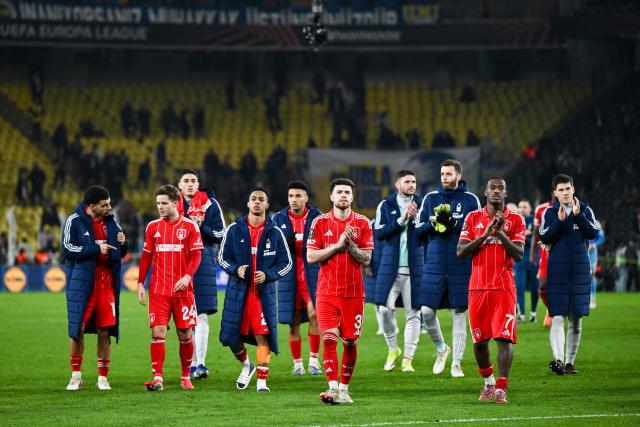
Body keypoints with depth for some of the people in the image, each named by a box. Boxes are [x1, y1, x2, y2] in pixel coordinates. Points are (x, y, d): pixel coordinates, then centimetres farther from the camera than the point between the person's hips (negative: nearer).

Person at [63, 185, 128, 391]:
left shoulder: (111, 221, 9)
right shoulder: (75, 221, -4)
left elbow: (121, 253, 17)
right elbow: (68, 249, -12)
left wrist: (122, 243, -6)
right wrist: (96, 248, -15)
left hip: (106, 283, 3)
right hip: (81, 283, -3)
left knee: (105, 332, 2)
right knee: (77, 329, -2)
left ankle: (103, 377, 11)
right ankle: (76, 375, 13)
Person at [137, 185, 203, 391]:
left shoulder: (189, 226, 1)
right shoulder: (153, 226, 9)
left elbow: (196, 256, -3)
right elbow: (146, 256, 13)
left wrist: (188, 276, -20)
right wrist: (140, 283, 8)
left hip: (182, 289, -1)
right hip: (158, 289, 1)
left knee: (185, 334, 4)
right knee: (158, 332, -9)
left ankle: (186, 376, 19)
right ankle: (157, 378, -12)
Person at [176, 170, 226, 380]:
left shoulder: (210, 204, 4)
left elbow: (219, 235, 3)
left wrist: (200, 226, -12)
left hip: (203, 262, -3)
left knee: (201, 314, -11)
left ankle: (200, 363, -13)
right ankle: (192, 363, 12)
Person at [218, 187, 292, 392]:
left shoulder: (275, 233, 3)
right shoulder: (234, 229, 4)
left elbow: (286, 263, 6)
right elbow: (223, 257, 8)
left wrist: (268, 275, -12)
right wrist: (236, 269, -12)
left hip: (264, 291, -1)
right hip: (237, 291, 1)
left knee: (263, 336, -10)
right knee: (231, 336, 2)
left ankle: (262, 381, -3)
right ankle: (246, 366, 31)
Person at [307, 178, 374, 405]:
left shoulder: (363, 223, 4)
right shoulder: (320, 223, 4)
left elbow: (366, 259, 0)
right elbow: (311, 257, -3)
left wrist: (350, 244, -15)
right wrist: (337, 245, -11)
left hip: (353, 292, 1)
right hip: (327, 292, -1)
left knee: (350, 341, 4)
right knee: (329, 338, -12)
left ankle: (344, 388, 15)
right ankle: (333, 388, -17)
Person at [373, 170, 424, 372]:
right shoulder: (386, 205, 5)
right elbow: (379, 233, -6)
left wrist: (415, 218, -12)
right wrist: (401, 220, -13)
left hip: (414, 267, 0)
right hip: (390, 266, 0)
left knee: (413, 314, 0)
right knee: (385, 308, -10)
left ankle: (407, 359, 8)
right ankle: (393, 349, 13)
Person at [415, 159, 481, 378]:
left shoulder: (470, 200, 2)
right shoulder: (431, 198, 10)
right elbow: (419, 228, 7)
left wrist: (454, 224, -16)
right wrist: (435, 222, -11)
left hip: (461, 265, -2)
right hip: (435, 264, 2)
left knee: (459, 314, 1)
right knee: (427, 312, -3)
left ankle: (456, 363, 8)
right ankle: (441, 348, 22)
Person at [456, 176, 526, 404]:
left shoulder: (515, 220, 4)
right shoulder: (473, 218, 9)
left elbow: (519, 254, -6)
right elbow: (460, 252, 0)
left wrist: (500, 233, -16)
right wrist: (485, 234, -9)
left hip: (504, 287, -2)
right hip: (478, 287, 2)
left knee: (504, 338, -12)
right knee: (479, 340, 7)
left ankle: (501, 388, -13)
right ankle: (488, 381, 27)